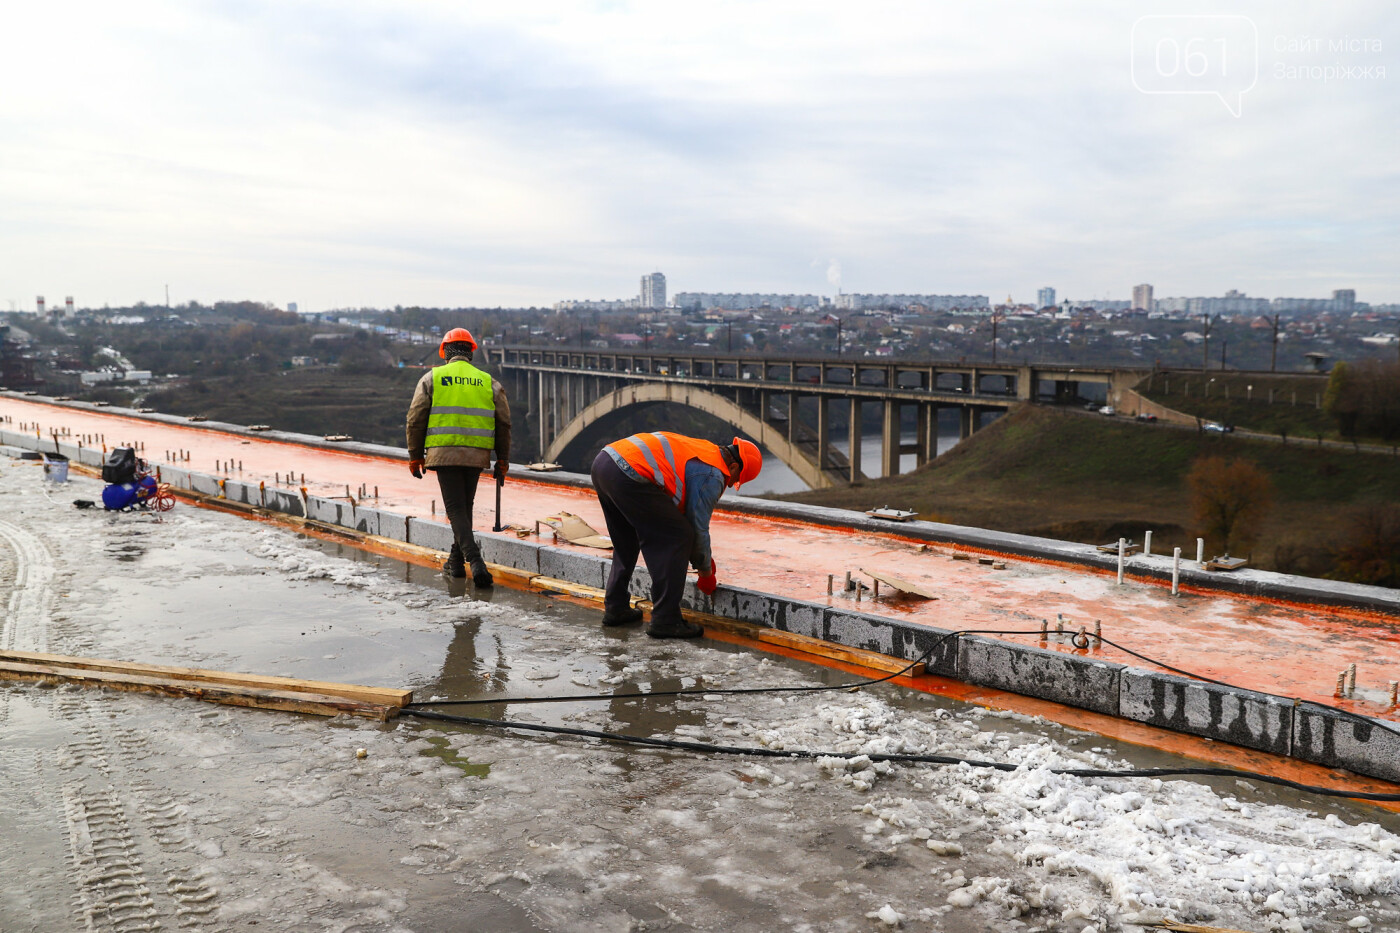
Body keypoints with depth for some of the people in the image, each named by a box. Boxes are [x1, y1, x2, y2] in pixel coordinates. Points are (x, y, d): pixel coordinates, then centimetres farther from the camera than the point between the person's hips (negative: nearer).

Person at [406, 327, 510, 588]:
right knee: (464, 507, 18)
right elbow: (503, 423, 7)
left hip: (444, 453, -3)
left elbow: (416, 419, 0)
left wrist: (415, 457, 7)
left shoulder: (431, 378, 4)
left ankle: (475, 561, -18)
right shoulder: (489, 382, 9)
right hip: (477, 456, 3)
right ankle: (456, 561, 25)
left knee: (456, 509, -2)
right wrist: (502, 461, 14)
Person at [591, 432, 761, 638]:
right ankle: (665, 620, 2)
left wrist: (705, 557, 41)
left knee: (627, 542, 28)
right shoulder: (713, 476, 1)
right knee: (678, 537, 0)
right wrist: (706, 574, 20)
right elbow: (698, 527, 5)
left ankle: (615, 608, 34)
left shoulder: (703, 450, 30)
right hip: (627, 475, -10)